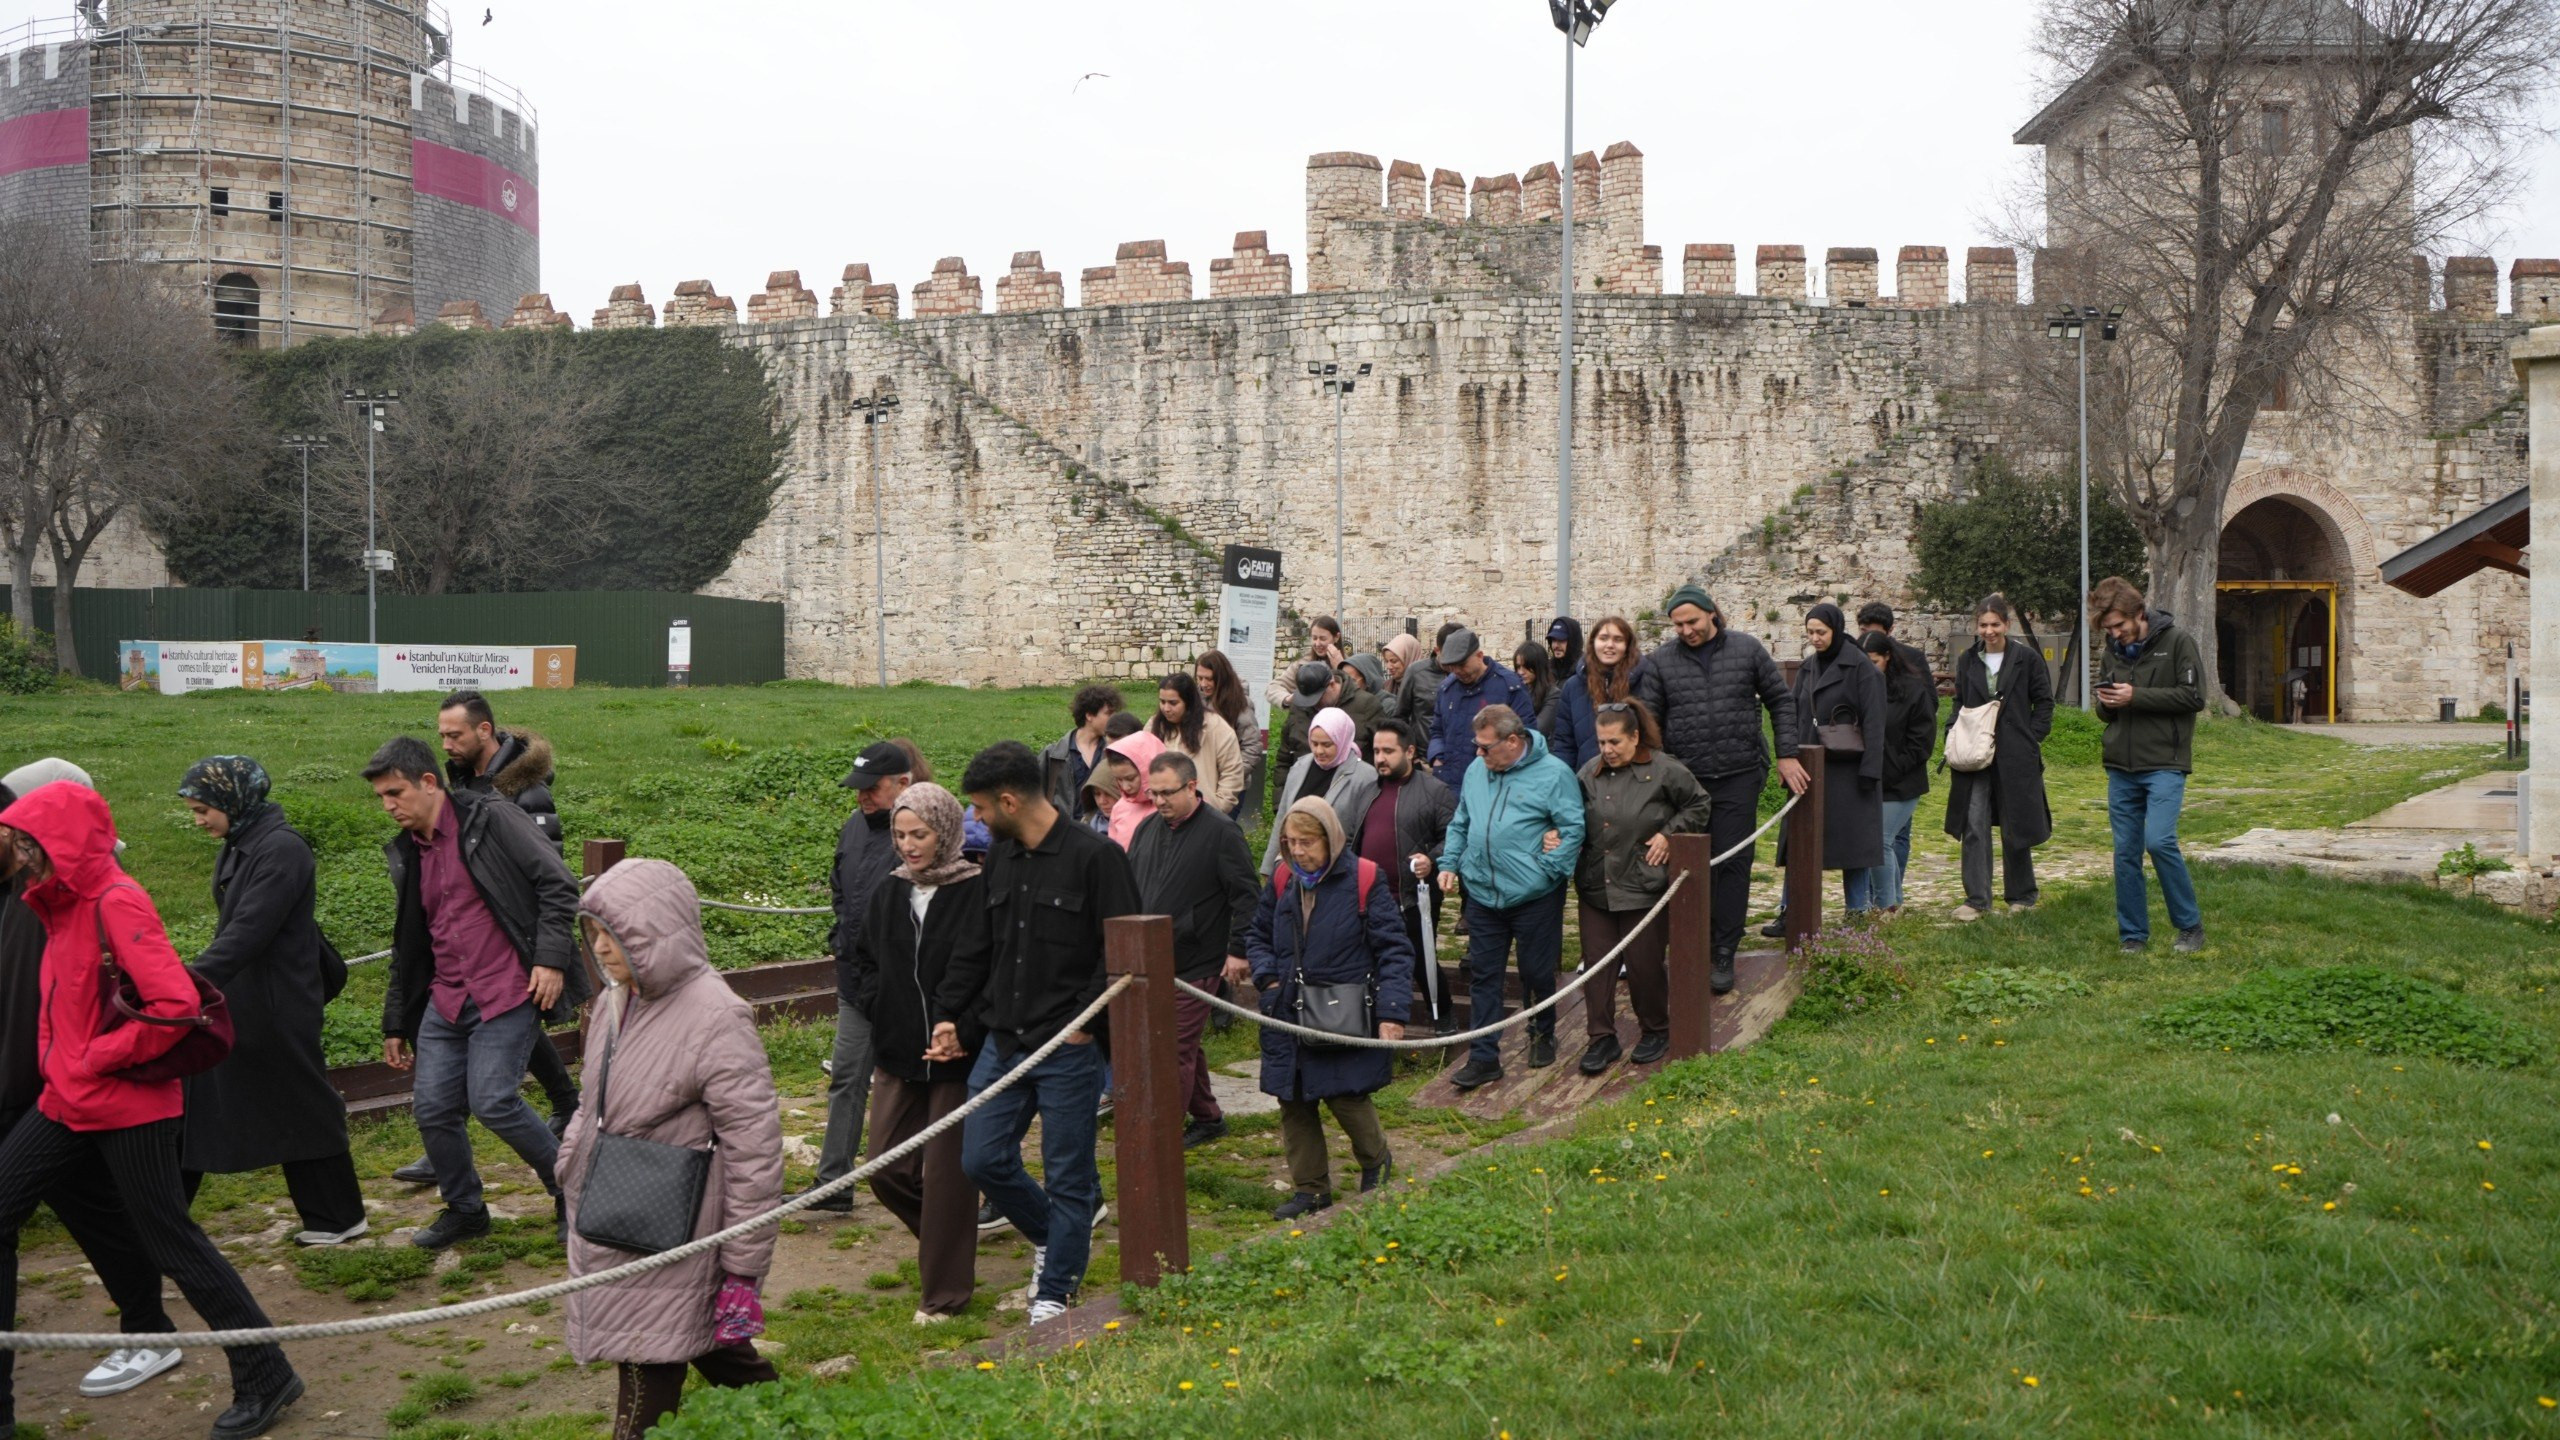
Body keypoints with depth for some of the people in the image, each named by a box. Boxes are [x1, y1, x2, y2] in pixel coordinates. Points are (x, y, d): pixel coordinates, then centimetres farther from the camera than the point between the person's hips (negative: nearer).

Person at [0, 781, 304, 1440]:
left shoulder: (116, 903, -18)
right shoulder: (62, 903, 9)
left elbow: (176, 1004, -27)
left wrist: (98, 1058, -20)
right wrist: (58, 1060, 11)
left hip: (129, 1108, -9)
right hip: (68, 1104, 9)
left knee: (171, 1242, -2)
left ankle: (266, 1379, 11)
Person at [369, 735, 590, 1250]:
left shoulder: (491, 821, -7)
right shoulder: (408, 853, 15)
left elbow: (557, 884, -11)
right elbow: (407, 947, 22)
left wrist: (550, 957, -18)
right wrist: (395, 1025, 22)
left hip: (508, 994, -7)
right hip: (446, 1001, 7)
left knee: (492, 1101, -14)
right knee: (431, 1107, 2)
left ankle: (570, 1185, 8)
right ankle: (463, 1209, 24)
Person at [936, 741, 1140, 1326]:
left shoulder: (1095, 856, -11)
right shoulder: (999, 860, 10)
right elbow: (976, 948, 17)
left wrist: (1086, 1021, -15)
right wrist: (947, 1012, 7)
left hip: (1070, 1049, -6)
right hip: (1002, 1044, 6)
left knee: (1068, 1177, 4)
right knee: (982, 1160, 7)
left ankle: (1054, 1293, 19)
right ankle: (1056, 1236, 32)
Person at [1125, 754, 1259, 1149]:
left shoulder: (1221, 832, -10)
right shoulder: (1148, 828, 10)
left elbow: (1246, 895, -9)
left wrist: (1238, 951, -12)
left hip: (1195, 964, -7)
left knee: (1176, 1049, -6)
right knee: (1186, 1044, 16)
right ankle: (1207, 1117, 29)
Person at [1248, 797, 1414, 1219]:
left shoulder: (1364, 881, -8)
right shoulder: (1283, 883, 7)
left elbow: (1395, 951, -8)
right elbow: (1258, 937, 22)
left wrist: (1392, 1011, -16)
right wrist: (1268, 977, 2)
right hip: (1289, 1018, 5)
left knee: (1347, 1098, -3)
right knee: (1294, 1105, 7)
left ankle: (1377, 1162, 27)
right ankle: (1310, 1188, 22)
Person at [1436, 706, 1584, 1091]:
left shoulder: (1553, 774, -10)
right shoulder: (1476, 771, 8)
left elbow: (1574, 828, -12)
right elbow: (1460, 824, 18)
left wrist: (1547, 870, -17)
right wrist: (1449, 863, 7)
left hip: (1534, 897, -5)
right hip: (1481, 895, 5)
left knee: (1537, 972, 10)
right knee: (1482, 975, 5)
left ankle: (1542, 1036, 33)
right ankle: (1483, 1057, 11)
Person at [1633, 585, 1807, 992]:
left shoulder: (1747, 649, 2)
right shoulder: (1660, 661, 1)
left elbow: (1780, 700, 10)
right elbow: (1647, 720, 2)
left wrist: (1786, 755, 4)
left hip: (1739, 776, 0)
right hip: (1684, 779, 0)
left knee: (1733, 862, -1)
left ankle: (1723, 954, 6)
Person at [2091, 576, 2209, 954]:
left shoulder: (2177, 642, -4)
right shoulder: (2112, 652, 13)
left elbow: (2194, 697, -10)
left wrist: (2136, 696, -15)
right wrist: (2106, 704, -4)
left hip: (2165, 764, -5)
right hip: (2121, 768, 6)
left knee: (2159, 841, -17)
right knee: (2126, 852, 5)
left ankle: (2191, 925, 0)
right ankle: (2133, 935, 14)